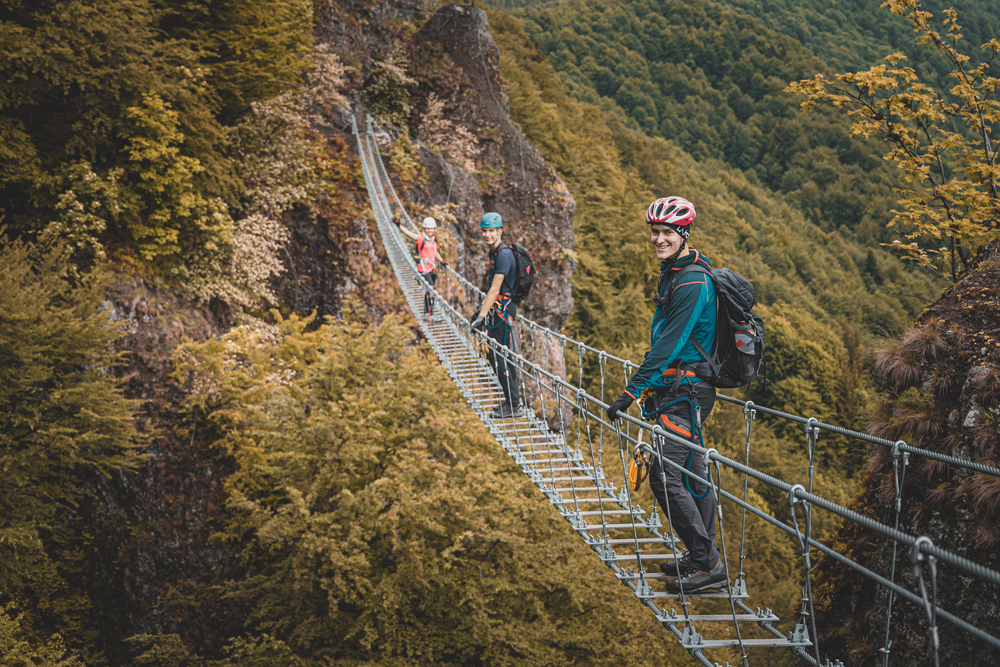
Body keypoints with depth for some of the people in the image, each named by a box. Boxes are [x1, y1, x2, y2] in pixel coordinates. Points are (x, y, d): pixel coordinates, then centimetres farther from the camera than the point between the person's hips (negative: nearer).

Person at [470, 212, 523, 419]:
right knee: (493, 356, 14)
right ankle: (511, 400, 21)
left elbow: (495, 289, -21)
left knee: (501, 357, -8)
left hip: (503, 309, -10)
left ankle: (514, 406, -3)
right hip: (497, 309, 10)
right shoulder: (494, 252, 14)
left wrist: (482, 316, -23)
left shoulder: (504, 254, -17)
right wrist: (481, 310, 26)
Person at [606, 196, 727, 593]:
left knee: (666, 477, -12)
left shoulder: (692, 281, -19)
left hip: (686, 392, -10)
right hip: (678, 386, 10)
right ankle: (703, 556, 25)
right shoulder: (673, 273, 14)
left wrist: (633, 390, -24)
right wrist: (651, 387, 25)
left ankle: (708, 565, -7)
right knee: (690, 472, 15)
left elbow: (670, 342, -24)